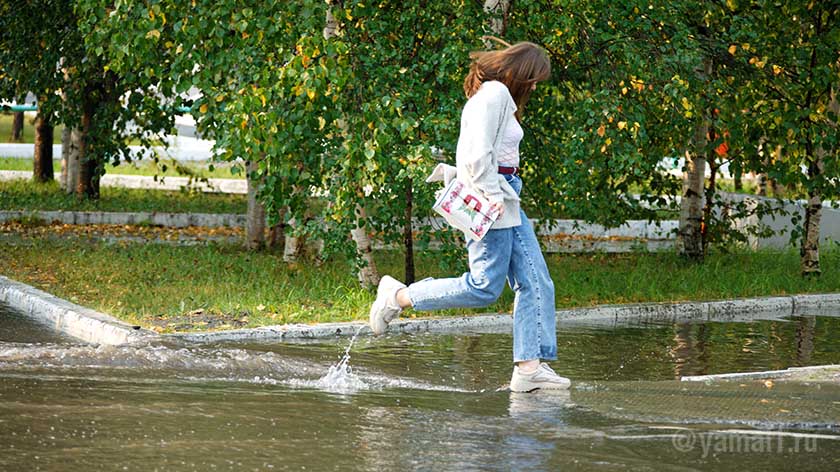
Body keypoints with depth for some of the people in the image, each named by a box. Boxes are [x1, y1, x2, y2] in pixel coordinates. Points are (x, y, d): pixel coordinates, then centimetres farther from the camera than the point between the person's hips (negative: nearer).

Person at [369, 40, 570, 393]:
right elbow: (479, 154, -21)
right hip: (493, 201, -11)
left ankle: (529, 366, 0)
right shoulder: (496, 93, -11)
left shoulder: (493, 94, 20)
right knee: (485, 287, -10)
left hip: (505, 201, 11)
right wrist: (493, 197, -18)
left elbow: (470, 155, 19)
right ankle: (399, 296, 1)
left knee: (536, 283, 4)